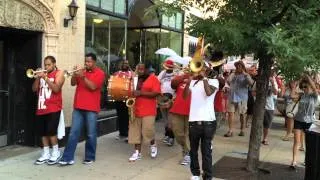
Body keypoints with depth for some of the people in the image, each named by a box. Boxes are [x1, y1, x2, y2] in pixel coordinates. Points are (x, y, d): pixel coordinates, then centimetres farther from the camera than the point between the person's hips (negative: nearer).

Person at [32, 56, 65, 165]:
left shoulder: (58, 73, 0)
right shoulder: (42, 74, 16)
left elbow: (56, 89, -14)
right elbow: (34, 89, 9)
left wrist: (46, 78, -17)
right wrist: (38, 77, -6)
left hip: (53, 108, -6)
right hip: (41, 108, 6)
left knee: (51, 131, -11)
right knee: (42, 132, 6)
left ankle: (56, 153, 2)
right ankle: (45, 154, 15)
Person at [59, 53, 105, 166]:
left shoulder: (99, 73, -2)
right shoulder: (81, 71, 14)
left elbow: (93, 86, -15)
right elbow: (73, 83, 7)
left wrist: (83, 77, -19)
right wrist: (75, 74, -9)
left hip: (91, 109, -4)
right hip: (78, 107, 4)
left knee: (91, 135, 3)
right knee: (73, 133, 2)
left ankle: (90, 157, 14)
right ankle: (68, 158, 3)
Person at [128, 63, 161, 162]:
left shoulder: (153, 79, -4)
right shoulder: (136, 79, 13)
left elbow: (156, 93, -15)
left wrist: (141, 93, -20)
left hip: (148, 111, -5)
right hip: (136, 110, 6)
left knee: (147, 131, -9)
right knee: (136, 132, 4)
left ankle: (153, 145, 20)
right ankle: (137, 152, 11)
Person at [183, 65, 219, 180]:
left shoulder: (213, 81, 3)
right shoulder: (193, 82, 11)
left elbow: (209, 92, -18)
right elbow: (185, 96, -2)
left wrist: (204, 77, -12)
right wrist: (188, 81, -14)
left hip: (208, 121, -4)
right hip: (193, 121, 4)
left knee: (206, 151, 0)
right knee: (193, 150, 14)